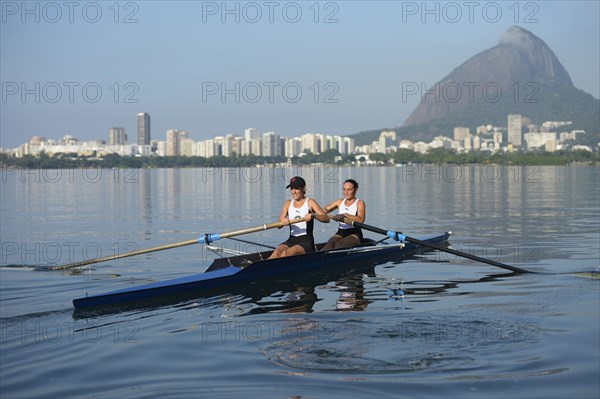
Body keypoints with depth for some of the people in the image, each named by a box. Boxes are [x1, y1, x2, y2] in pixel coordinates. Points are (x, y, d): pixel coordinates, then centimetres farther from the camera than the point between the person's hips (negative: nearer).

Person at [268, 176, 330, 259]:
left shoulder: (309, 202, 2)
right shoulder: (288, 203, 14)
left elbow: (326, 219, -9)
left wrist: (313, 215, -28)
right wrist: (282, 221, -20)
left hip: (307, 241, -4)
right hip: (292, 240, 4)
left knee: (285, 253, -31)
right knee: (277, 252, -27)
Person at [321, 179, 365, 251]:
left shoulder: (359, 203, 2)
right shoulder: (340, 202, 19)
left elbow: (361, 220, -17)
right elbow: (326, 209, 12)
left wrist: (345, 215, -28)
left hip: (355, 234, -3)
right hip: (340, 232, 3)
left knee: (339, 245, -33)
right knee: (330, 244, -29)